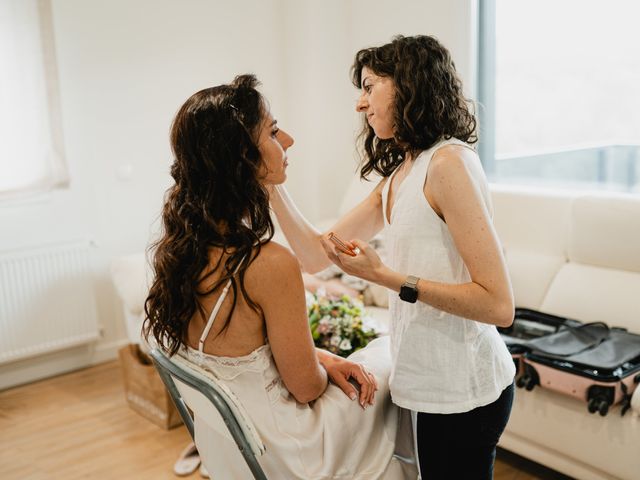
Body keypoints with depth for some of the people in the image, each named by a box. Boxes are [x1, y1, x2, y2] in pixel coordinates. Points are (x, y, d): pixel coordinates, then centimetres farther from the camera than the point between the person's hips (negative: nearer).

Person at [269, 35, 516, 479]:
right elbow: (316, 254, 7)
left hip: (461, 387, -8)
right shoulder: (396, 176, 10)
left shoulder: (448, 161, -17)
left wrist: (385, 276, -23)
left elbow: (499, 305, -21)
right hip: (430, 381, 8)